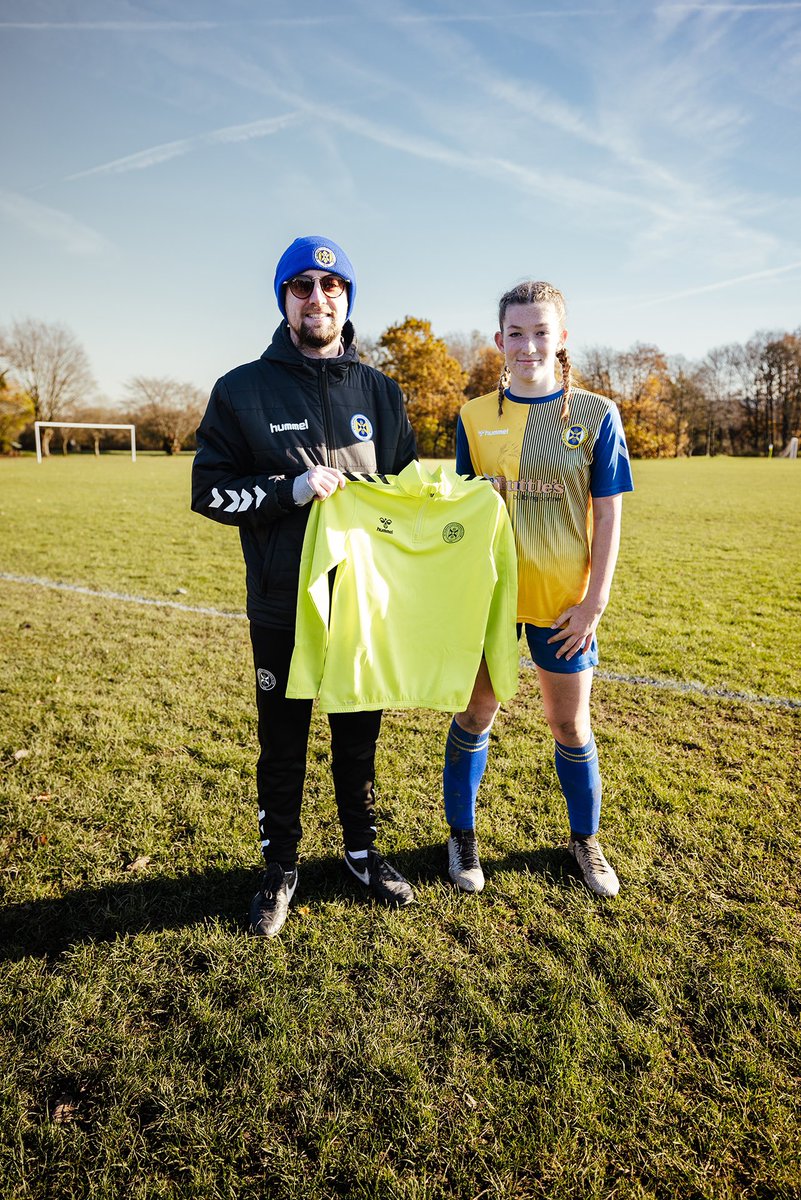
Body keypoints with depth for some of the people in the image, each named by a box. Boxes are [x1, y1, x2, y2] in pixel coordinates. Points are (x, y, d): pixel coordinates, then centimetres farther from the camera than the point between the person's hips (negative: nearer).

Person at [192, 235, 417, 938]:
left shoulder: (380, 393, 7)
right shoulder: (243, 390, -1)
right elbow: (210, 491, -5)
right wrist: (294, 489, -19)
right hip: (282, 609, -2)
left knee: (359, 740, 15)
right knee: (283, 748, 11)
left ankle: (363, 851, 36)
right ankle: (281, 868, 31)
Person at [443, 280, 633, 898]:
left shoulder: (595, 416, -2)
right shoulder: (475, 417, 2)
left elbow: (608, 515, -3)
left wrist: (595, 601, -7)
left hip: (563, 600, -1)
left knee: (571, 724, 12)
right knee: (475, 714, 11)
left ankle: (585, 839, 35)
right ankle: (462, 833, 32)